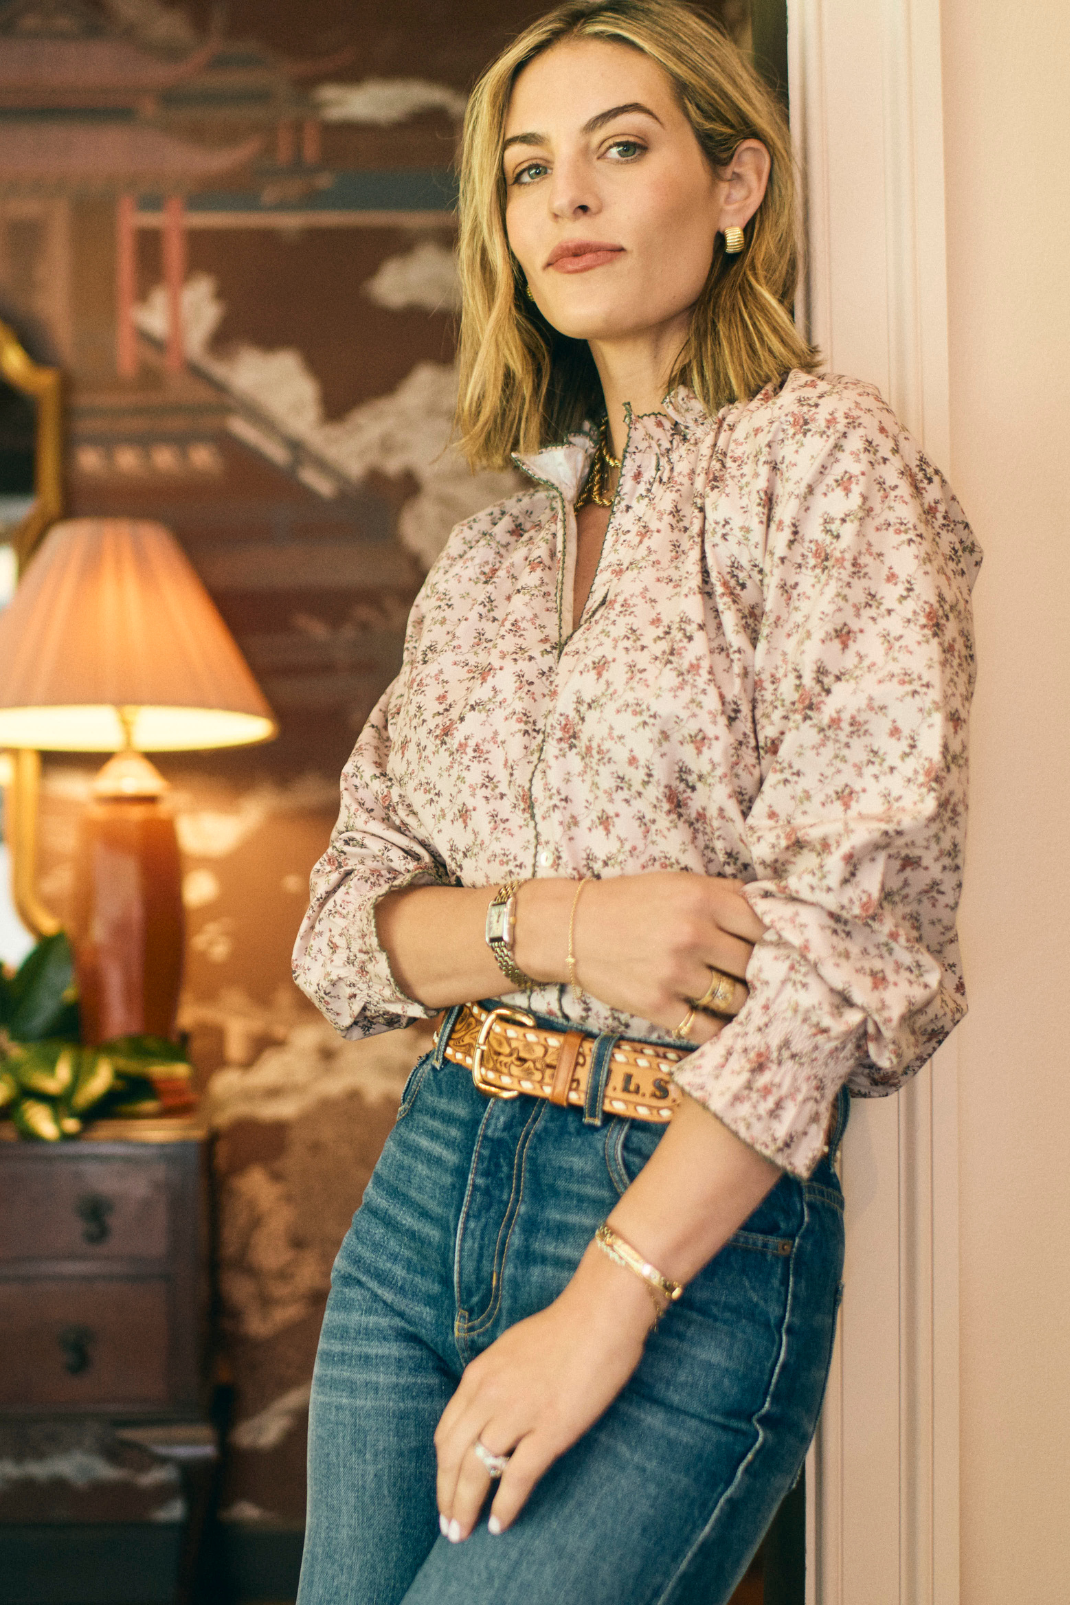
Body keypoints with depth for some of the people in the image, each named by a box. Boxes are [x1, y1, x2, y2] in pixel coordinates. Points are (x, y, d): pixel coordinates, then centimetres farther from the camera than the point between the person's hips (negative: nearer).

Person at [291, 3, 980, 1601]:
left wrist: (606, 1301, -19)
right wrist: (553, 925, -14)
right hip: (430, 1181, 6)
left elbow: (853, 922, -15)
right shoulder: (496, 548, 12)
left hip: (699, 1224, -5)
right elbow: (345, 921, 8)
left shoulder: (826, 458, -6)